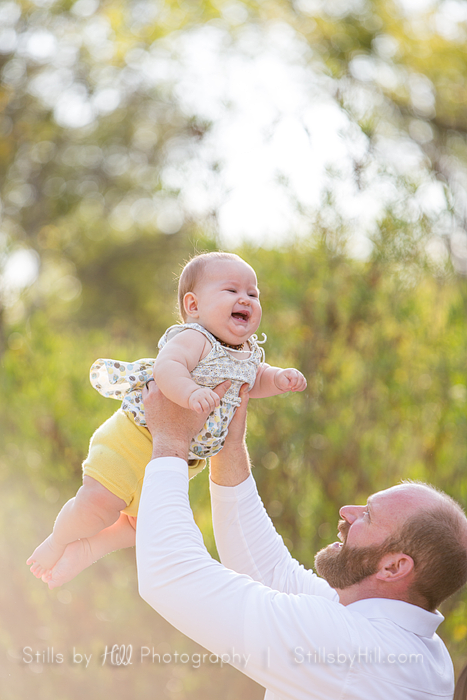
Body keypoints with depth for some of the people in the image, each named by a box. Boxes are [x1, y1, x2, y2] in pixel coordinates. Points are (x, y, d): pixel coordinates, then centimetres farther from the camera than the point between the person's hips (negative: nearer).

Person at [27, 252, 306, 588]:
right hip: (137, 436, -8)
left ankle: (87, 548, 33)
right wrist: (189, 391, -61)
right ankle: (58, 541, 10)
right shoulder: (194, 339, -23)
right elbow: (166, 368, -42)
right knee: (101, 504, -19)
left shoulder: (249, 353, 2)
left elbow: (254, 380, 23)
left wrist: (278, 378, 2)